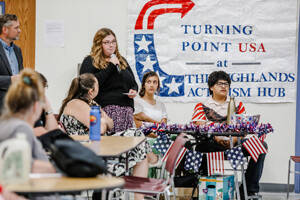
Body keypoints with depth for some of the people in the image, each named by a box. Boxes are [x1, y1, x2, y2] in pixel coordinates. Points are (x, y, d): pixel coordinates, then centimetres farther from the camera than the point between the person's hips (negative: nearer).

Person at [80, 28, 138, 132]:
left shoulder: (122, 61, 23)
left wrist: (134, 90, 7)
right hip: (105, 109, -6)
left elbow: (133, 82, 32)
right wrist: (110, 66, -10)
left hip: (126, 109, 6)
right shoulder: (90, 61, 4)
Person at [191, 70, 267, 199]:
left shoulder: (238, 106, 18)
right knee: (200, 146, -36)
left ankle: (250, 189, -17)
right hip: (212, 145, -2)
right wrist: (216, 138, -22)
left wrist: (234, 139, -15)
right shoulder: (202, 106, 11)